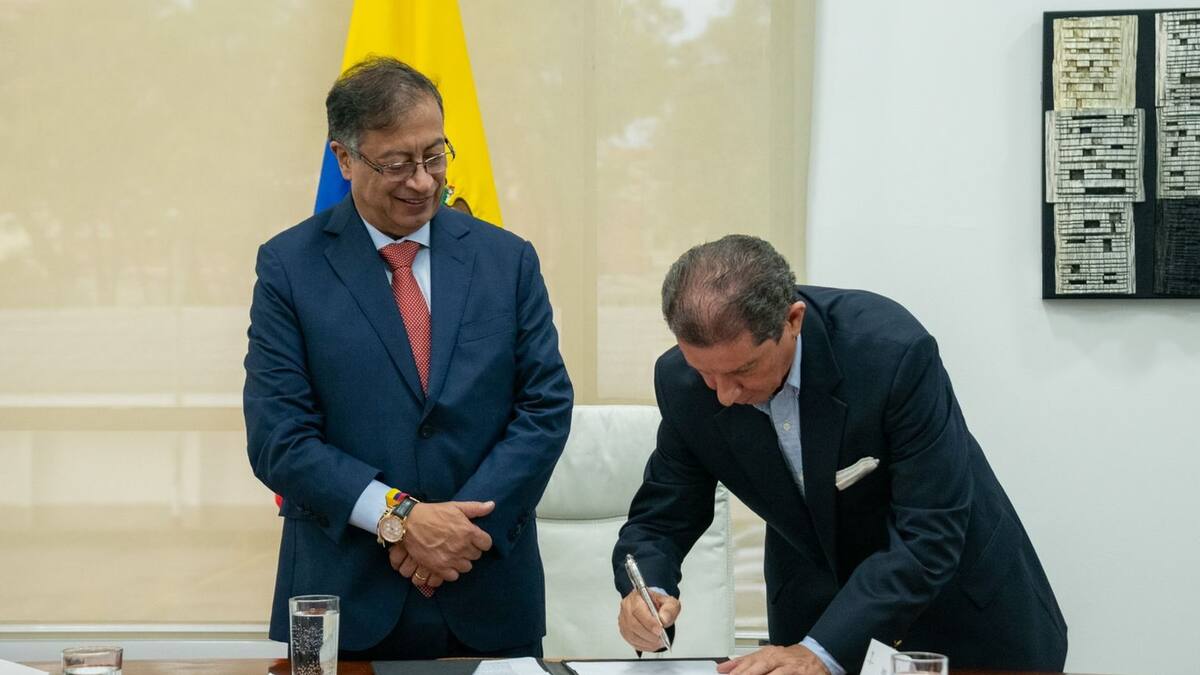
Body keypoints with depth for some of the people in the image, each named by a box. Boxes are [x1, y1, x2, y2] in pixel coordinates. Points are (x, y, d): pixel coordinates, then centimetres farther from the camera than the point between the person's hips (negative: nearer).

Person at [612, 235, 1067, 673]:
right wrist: (646, 591, -31)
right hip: (814, 599, 3)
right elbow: (662, 517, -9)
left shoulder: (893, 350, -34)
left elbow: (930, 535, -32)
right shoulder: (683, 383, -20)